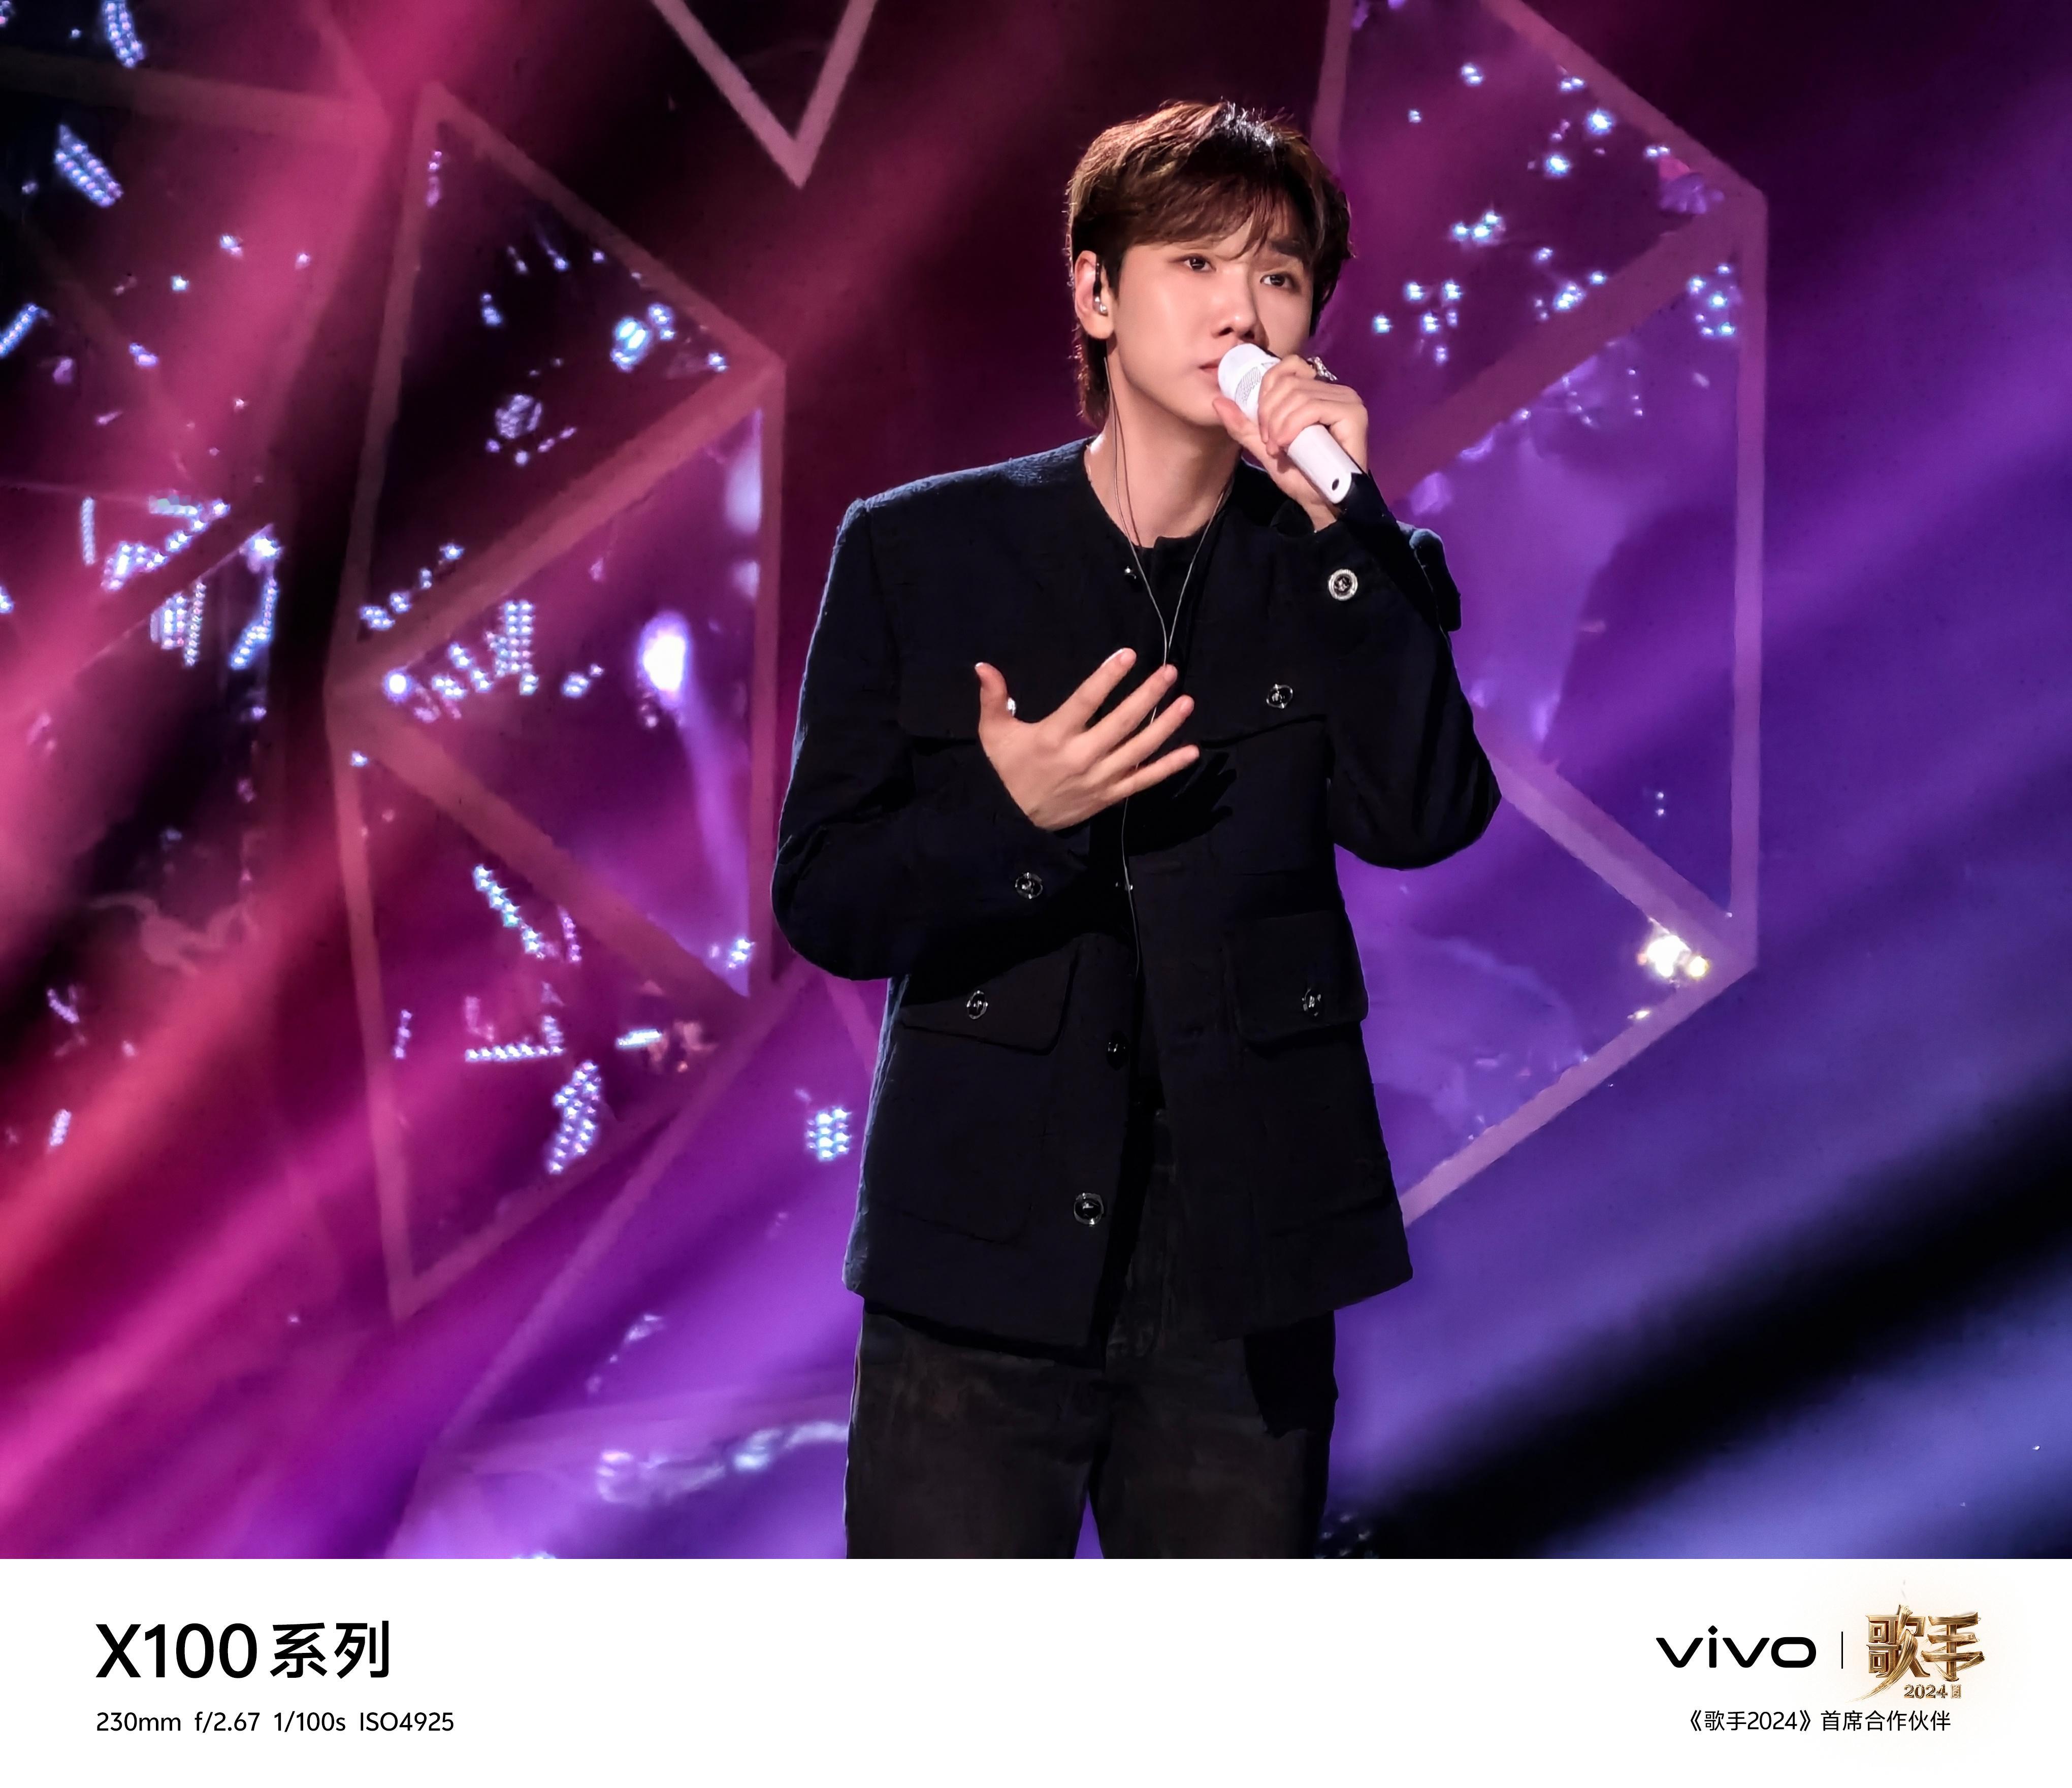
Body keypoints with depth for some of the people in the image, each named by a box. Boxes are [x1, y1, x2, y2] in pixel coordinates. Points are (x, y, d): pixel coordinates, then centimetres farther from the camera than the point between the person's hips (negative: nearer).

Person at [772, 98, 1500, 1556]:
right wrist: (1011, 815, -17)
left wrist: (1343, 521, -14)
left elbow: (1426, 821, -10)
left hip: (1246, 1289, 2)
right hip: (983, 1265, -1)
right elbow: (825, 903, 1)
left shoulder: (1342, 575, 8)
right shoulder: (916, 552, 4)